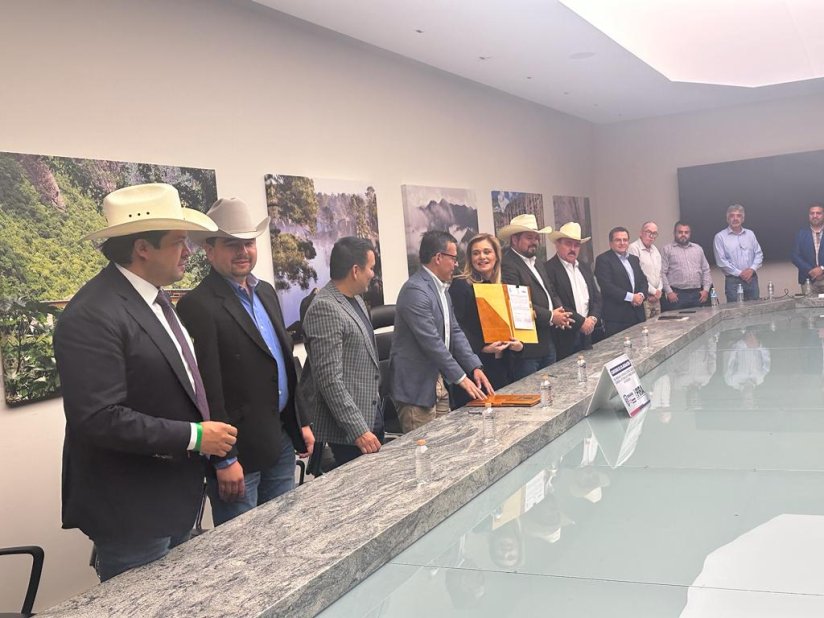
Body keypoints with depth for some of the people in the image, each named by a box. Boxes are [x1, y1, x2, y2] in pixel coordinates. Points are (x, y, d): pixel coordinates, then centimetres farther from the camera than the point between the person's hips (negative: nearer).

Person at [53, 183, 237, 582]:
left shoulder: (151, 297, 9)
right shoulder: (92, 316, -22)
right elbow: (98, 418, -27)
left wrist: (206, 431, 5)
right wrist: (194, 437, -21)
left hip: (175, 498, 9)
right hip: (131, 511, -9)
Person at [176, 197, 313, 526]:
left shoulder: (266, 292, 10)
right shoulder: (198, 305, -16)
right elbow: (207, 389, -18)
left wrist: (301, 423, 15)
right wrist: (224, 460, -17)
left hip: (281, 440, 8)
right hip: (238, 450, -7)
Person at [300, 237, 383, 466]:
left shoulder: (356, 300, 10)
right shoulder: (325, 308, -19)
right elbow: (330, 378, -23)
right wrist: (358, 430, -22)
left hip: (373, 419, 9)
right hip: (349, 429, -9)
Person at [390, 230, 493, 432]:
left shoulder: (441, 289, 12)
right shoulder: (415, 291, -20)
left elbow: (454, 331, 12)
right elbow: (431, 342, -23)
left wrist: (474, 367, 1)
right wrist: (461, 378, -18)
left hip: (437, 381, 10)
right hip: (415, 387, -10)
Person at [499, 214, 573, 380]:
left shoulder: (537, 264, 19)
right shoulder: (507, 265, -14)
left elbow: (551, 293, 21)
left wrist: (560, 313, -1)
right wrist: (550, 317, -16)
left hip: (548, 342, 10)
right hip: (527, 347, -10)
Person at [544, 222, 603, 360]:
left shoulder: (584, 268, 15)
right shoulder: (549, 269, -10)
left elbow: (596, 297, 16)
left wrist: (593, 318, -3)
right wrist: (581, 322, -13)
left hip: (586, 335, 7)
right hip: (564, 337, -7)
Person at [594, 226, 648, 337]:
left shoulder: (634, 259, 19)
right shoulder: (603, 259, -5)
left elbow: (643, 281, 19)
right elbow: (606, 286, -15)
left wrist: (641, 295, -4)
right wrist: (631, 297, -15)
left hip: (637, 315, 7)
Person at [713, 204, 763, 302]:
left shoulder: (750, 234, 13)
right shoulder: (720, 237, -1)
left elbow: (759, 254, 12)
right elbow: (721, 261, -7)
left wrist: (752, 269, -7)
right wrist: (739, 273, -11)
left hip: (752, 279, 4)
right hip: (733, 281, -4)